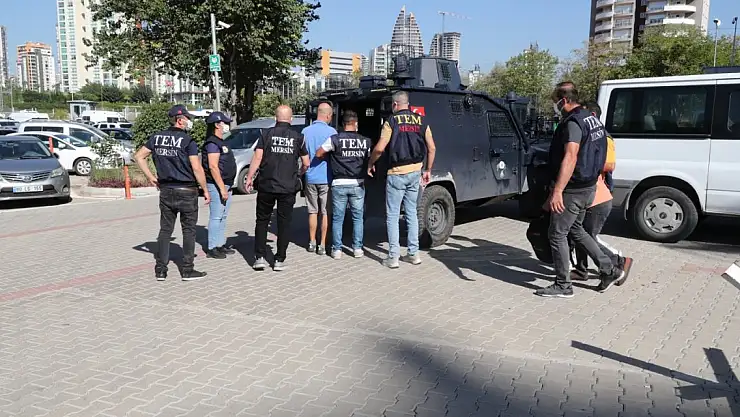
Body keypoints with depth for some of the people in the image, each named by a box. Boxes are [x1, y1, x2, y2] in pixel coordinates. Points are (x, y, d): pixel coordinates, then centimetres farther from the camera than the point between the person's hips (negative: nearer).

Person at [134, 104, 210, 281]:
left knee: (165, 230, 12)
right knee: (189, 230, 5)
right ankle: (187, 270, 7)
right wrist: (205, 190, -7)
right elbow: (197, 168, -15)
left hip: (165, 190, 5)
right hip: (186, 191, -5)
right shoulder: (188, 141, -12)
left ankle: (160, 270, 14)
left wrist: (151, 177, 12)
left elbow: (139, 156, 9)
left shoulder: (157, 137, 5)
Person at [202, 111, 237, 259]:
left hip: (226, 185, 10)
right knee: (216, 217, -5)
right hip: (217, 186, -10)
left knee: (222, 217, 15)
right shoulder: (212, 143, -14)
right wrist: (222, 188, -23)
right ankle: (212, 248, 1)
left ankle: (221, 245, 24)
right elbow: (213, 167, -21)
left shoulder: (221, 143, 18)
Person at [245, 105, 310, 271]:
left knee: (262, 221, 12)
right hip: (288, 187, 0)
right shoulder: (297, 137, 2)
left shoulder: (266, 134, -1)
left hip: (266, 186, 0)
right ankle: (279, 260, 10)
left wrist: (249, 177, 0)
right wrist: (299, 173, 24)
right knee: (284, 223, 8)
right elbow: (306, 163, 5)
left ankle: (259, 257, 8)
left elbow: (257, 158, -7)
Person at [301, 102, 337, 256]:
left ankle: (312, 243, 19)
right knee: (325, 212, 4)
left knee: (312, 211, 14)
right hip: (326, 177, -3)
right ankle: (323, 244, 6)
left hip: (310, 178, 4)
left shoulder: (305, 131, 1)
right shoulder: (331, 132, -10)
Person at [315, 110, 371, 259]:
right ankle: (357, 248, 13)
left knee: (337, 218, 7)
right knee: (358, 218, 11)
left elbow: (318, 153, -4)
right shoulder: (365, 141, 2)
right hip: (358, 184, 2)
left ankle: (337, 249, 9)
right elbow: (369, 159, 6)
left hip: (339, 184, -1)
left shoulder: (335, 139, -6)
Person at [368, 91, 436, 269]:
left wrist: (370, 164, 3)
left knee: (392, 215, 2)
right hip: (415, 172, 5)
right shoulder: (421, 121, 6)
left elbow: (379, 148, -14)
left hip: (397, 173, -5)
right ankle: (414, 254, 17)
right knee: (411, 213, 15)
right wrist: (428, 170, 15)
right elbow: (431, 148, 5)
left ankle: (393, 257, 2)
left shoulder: (392, 121, -8)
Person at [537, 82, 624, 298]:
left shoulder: (573, 122, -19)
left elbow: (570, 158, -32)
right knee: (575, 230, 22)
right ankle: (609, 270, 23)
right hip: (588, 187, 10)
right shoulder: (592, 119, 12)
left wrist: (557, 191, -38)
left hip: (573, 190, -10)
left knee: (557, 234, 1)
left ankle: (563, 285, 9)